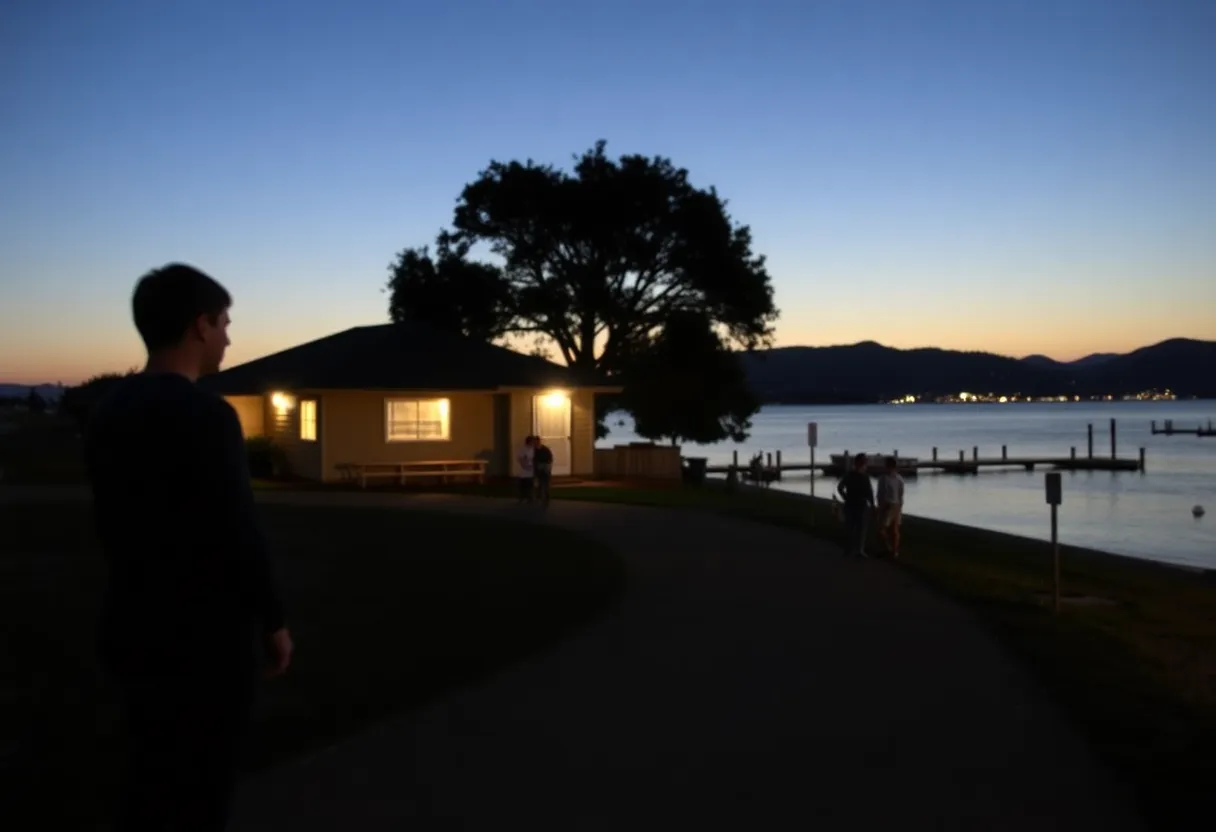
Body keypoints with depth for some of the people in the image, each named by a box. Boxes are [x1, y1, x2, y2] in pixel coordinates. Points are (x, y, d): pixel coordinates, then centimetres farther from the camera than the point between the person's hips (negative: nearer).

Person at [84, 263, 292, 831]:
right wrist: (273, 620, -8)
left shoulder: (108, 411, 5)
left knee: (149, 781, 18)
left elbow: (110, 522, 12)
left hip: (131, 626, 8)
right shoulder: (206, 415, -20)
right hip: (205, 635, -8)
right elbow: (238, 534, -20)